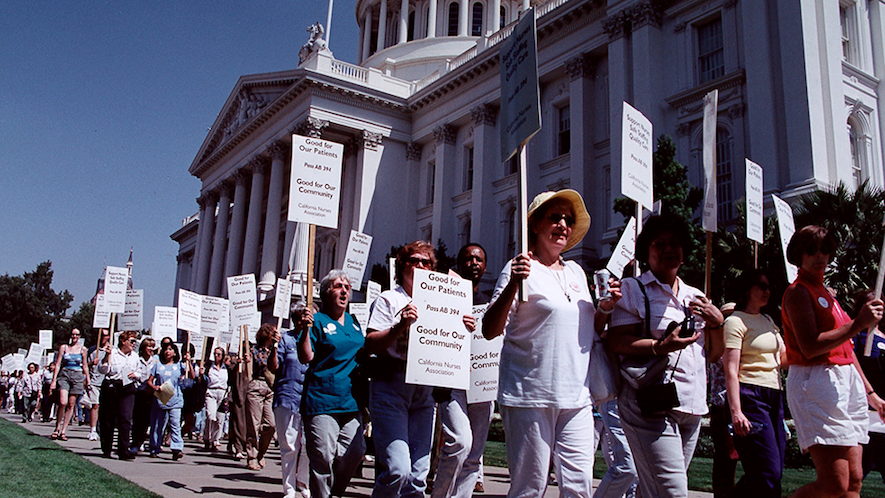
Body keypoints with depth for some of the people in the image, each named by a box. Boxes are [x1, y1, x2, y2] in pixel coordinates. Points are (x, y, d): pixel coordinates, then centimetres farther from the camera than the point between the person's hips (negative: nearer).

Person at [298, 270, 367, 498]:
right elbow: (306, 358, -8)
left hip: (351, 400, 5)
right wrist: (306, 329, -19)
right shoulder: (318, 321, 0)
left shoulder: (354, 322, 17)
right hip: (323, 399, -5)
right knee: (323, 458, -5)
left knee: (355, 451, 0)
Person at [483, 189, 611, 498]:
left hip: (577, 398, 6)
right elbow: (490, 331, -12)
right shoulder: (521, 269, -4)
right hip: (530, 397, -6)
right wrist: (513, 285, -25)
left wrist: (606, 308, 6)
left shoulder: (576, 272, 16)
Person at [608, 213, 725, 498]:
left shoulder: (695, 297, 20)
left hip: (692, 408, 6)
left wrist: (716, 322, 3)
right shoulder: (633, 289, 1)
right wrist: (660, 347, -24)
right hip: (651, 407, -6)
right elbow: (616, 343, -10)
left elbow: (714, 355, 21)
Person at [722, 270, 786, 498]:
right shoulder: (736, 321, -4)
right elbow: (731, 371, -12)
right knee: (769, 473, -13)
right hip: (751, 396, -8)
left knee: (775, 472, 4)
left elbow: (785, 357, 24)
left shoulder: (768, 321, 20)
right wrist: (735, 411, -21)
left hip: (775, 394, 8)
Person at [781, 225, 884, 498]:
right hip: (816, 383, -9)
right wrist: (859, 324, -19)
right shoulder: (798, 291, -5)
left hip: (848, 383, 9)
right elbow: (810, 347, -17)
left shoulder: (827, 293, 23)